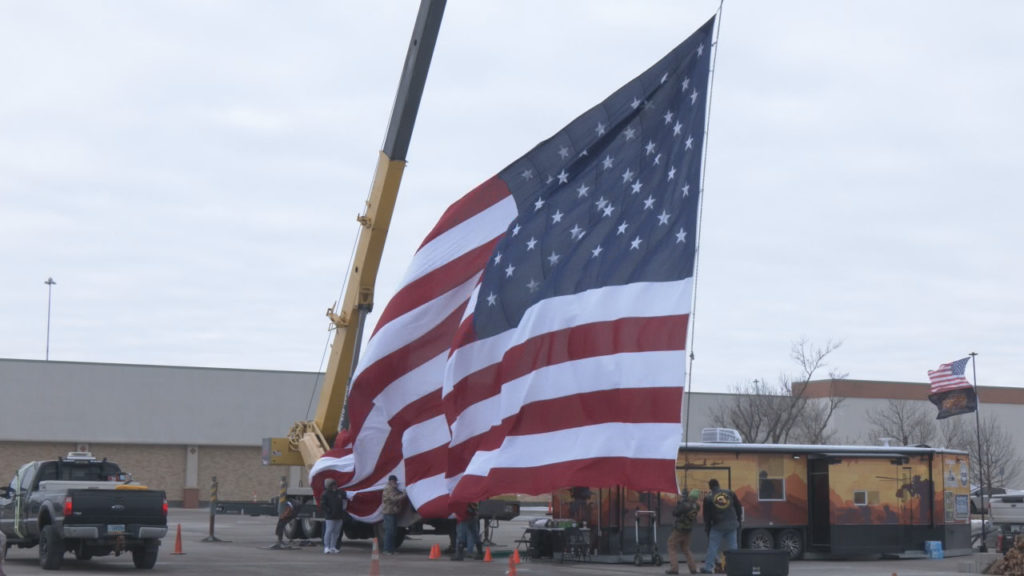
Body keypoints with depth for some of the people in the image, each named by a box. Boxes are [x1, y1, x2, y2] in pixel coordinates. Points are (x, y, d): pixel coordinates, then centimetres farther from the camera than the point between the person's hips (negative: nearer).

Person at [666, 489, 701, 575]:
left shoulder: (685, 505, -24)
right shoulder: (696, 506, -4)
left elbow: (674, 513, -18)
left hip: (679, 529, -6)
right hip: (688, 530, 6)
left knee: (672, 548, 3)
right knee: (686, 549, 19)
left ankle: (674, 568, -7)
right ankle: (693, 568, 11)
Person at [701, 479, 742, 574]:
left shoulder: (708, 498, -3)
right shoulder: (730, 493, 4)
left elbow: (707, 516, 0)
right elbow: (738, 507, 8)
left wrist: (707, 528, 11)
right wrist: (738, 520, 18)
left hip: (718, 526, -3)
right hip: (732, 525, 3)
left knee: (712, 547, 3)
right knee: (732, 547, 9)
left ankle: (708, 568, 0)